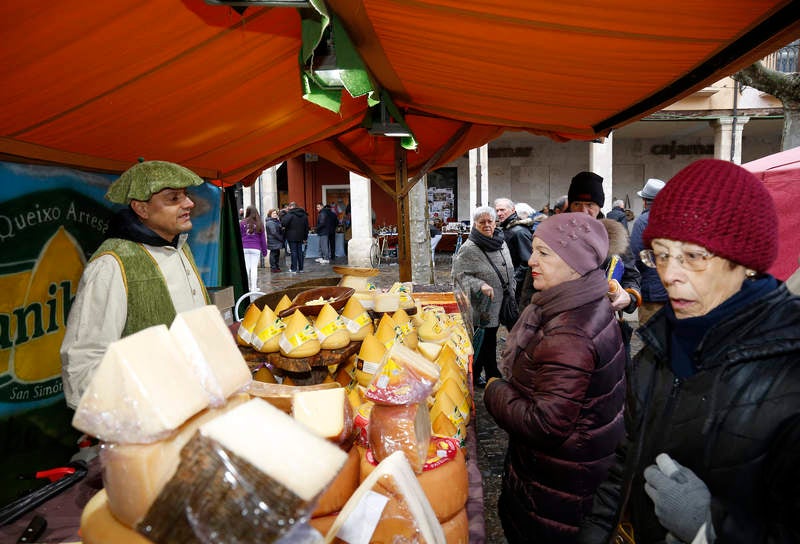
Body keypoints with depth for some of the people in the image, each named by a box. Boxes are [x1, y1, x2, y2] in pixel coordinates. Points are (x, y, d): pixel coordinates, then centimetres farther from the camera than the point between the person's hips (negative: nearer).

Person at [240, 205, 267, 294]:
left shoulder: (242, 223, 1)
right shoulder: (259, 224, 2)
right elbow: (263, 238, 6)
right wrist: (264, 250, 12)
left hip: (244, 248, 0)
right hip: (256, 249, 0)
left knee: (246, 268, 5)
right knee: (254, 268, 2)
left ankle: (247, 287, 10)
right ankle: (254, 288, 4)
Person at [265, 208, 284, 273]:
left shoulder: (276, 221, 18)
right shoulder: (270, 222, -13)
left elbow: (280, 230, 22)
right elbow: (274, 233, -19)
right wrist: (281, 238, -15)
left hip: (276, 241, 10)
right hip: (273, 241, -10)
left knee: (277, 254, 13)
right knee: (274, 254, -5)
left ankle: (276, 267, 20)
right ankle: (273, 267, -1)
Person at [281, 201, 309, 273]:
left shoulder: (290, 214, -12)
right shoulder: (304, 215, 10)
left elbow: (283, 223, -23)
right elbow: (306, 227, 14)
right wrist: (305, 237, 19)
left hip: (292, 237, -6)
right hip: (300, 237, 6)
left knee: (293, 252, -1)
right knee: (300, 252, 11)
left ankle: (294, 269, 1)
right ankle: (300, 268, 15)